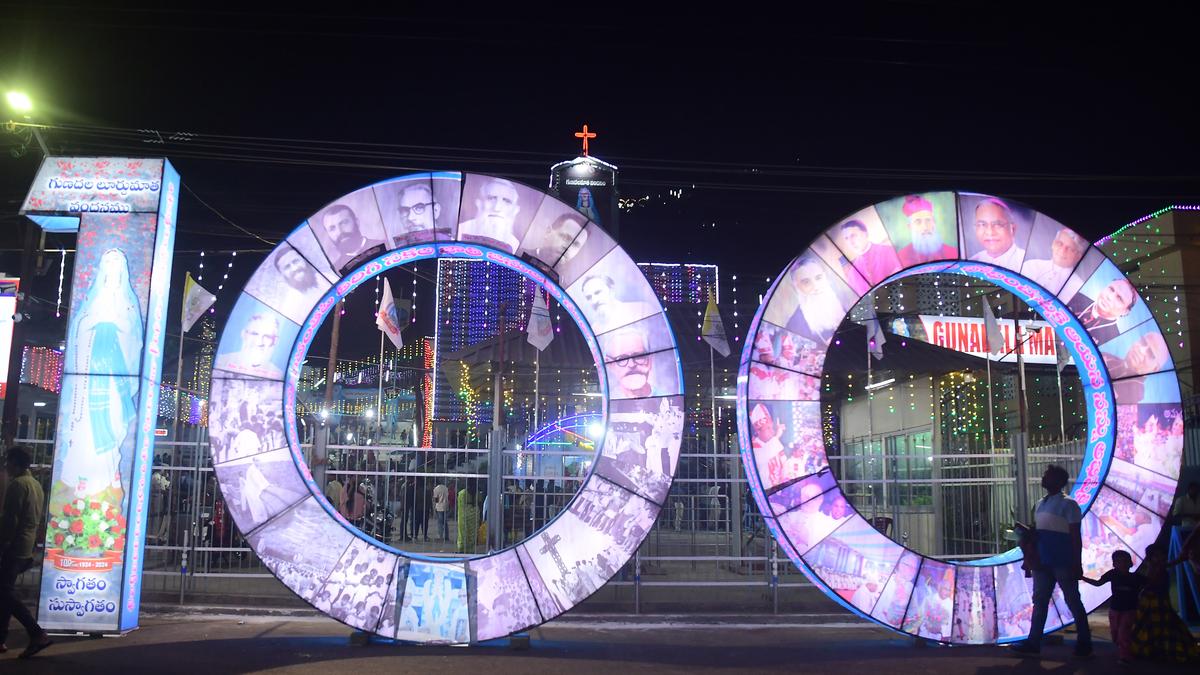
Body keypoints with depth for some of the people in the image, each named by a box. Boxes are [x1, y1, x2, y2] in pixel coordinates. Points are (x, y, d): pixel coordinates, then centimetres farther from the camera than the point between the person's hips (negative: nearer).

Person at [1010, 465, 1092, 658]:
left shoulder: (1068, 504, -9)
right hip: (1043, 562, 7)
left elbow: (1076, 537, -11)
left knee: (1073, 602, 4)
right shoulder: (1040, 504, 12)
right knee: (1040, 601, 7)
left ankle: (1084, 643, 15)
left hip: (1064, 563, -7)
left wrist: (1077, 564, -14)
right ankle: (1033, 643, 9)